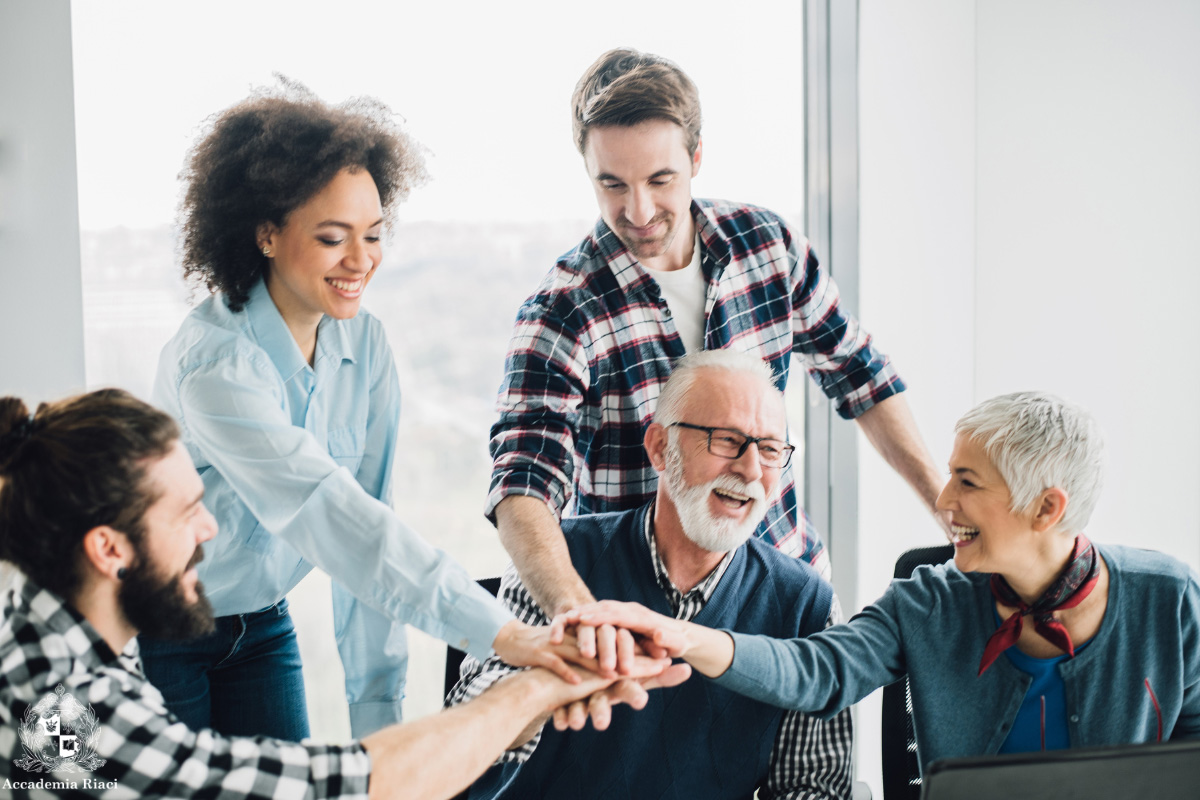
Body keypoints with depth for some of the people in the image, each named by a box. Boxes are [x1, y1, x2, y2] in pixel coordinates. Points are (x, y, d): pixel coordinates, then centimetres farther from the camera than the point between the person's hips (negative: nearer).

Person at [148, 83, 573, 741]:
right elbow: (327, 515, -40)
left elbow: (367, 517, -8)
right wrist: (499, 632, -48)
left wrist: (377, 706, -12)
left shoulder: (364, 345, -8)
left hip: (261, 625, 5)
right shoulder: (212, 363, -30)